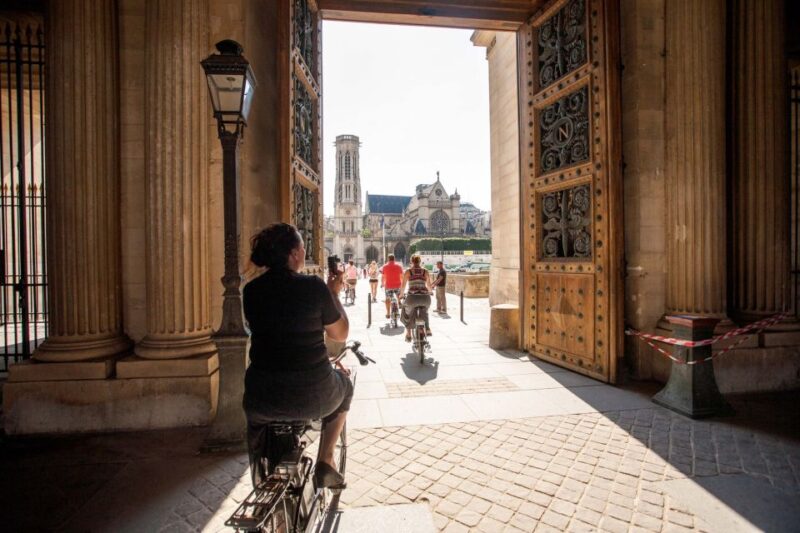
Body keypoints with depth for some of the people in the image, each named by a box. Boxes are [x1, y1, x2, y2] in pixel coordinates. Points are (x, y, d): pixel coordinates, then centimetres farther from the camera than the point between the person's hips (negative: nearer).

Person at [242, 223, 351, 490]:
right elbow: (340, 334, -1)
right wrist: (334, 293, 8)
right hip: (313, 397, -3)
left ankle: (259, 464, 33)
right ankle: (325, 462, 26)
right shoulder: (314, 286, -13)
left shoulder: (251, 290, -2)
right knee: (343, 382, 31)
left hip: (263, 400, 4)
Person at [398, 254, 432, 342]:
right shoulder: (425, 271, 11)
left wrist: (401, 294, 25)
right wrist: (429, 292, 39)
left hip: (412, 297, -2)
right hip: (425, 297, 2)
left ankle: (408, 334, 20)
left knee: (407, 312, 28)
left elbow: (403, 286, 6)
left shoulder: (408, 271, 7)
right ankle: (427, 329, 25)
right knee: (424, 312, 36)